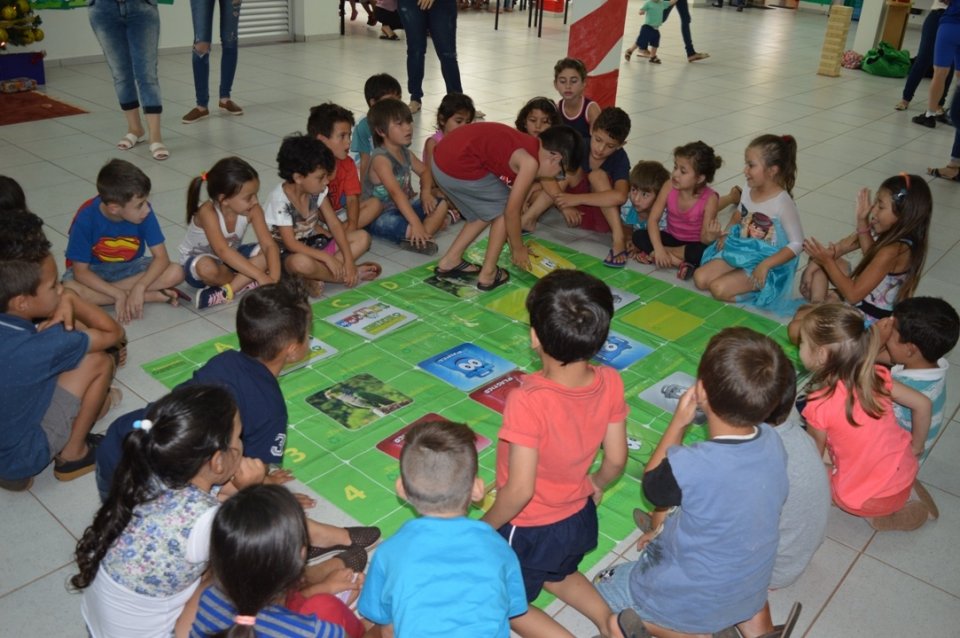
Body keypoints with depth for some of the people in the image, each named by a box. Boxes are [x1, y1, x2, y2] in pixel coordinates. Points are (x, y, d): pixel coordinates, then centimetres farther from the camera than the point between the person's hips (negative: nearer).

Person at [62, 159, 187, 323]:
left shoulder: (144, 213, -22)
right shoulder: (86, 218, -26)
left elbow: (161, 257, -20)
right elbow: (81, 271, -22)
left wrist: (139, 287, -36)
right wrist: (119, 295, -33)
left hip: (130, 267, 1)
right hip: (94, 271, 0)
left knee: (175, 272, -25)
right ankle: (155, 296, -28)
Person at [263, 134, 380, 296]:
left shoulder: (317, 191, -6)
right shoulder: (280, 200, -23)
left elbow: (335, 224, -6)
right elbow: (291, 243, -25)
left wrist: (348, 259, -17)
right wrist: (327, 257, -32)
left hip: (313, 243, 7)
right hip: (286, 253, -7)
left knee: (362, 238, -7)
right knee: (301, 263, -44)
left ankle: (315, 277, -20)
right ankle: (354, 274, -20)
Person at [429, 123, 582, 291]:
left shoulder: (528, 145, 16)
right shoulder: (530, 161, -12)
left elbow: (514, 200, 23)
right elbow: (511, 211, -7)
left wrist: (515, 244, 29)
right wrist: (518, 248, 8)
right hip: (459, 167, -10)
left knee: (491, 211, 23)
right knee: (503, 209, 6)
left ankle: (449, 261, 28)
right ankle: (488, 273, 10)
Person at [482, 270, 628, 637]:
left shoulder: (528, 401, -35)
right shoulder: (611, 383, -18)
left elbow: (519, 490, -30)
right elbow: (616, 460, -7)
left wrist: (483, 528, -11)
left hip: (530, 529, -5)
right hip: (579, 518, 5)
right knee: (556, 575, 36)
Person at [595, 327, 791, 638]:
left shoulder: (688, 466, -36)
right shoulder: (773, 441, -16)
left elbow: (652, 484, -11)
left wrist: (678, 422, -8)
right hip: (750, 596, 3)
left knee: (606, 584, 23)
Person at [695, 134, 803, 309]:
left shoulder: (782, 203, -21)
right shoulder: (747, 191, -1)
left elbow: (796, 244, -18)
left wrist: (765, 265, -25)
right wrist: (726, 234, 3)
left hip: (768, 264, -7)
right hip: (741, 252, 7)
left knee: (719, 289, -23)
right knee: (700, 278, -8)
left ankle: (756, 288, -2)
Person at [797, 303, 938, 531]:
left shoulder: (820, 405, -24)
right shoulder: (876, 376, -12)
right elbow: (922, 404, -1)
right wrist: (916, 446, 14)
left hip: (867, 500, -6)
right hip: (905, 475, 6)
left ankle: (879, 515, 7)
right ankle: (910, 494, 17)